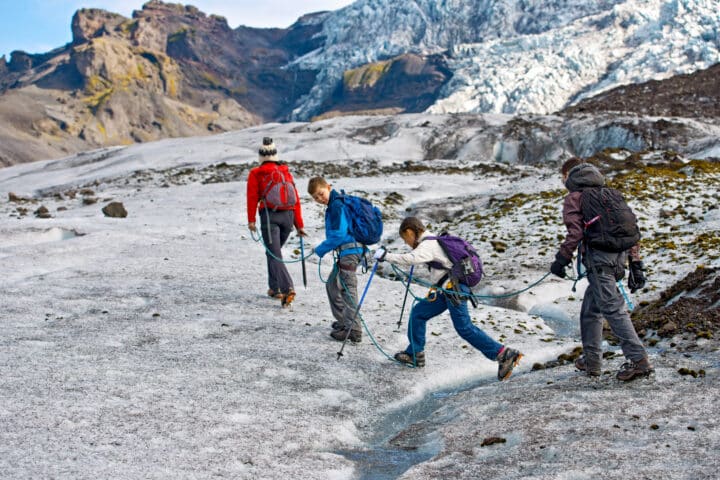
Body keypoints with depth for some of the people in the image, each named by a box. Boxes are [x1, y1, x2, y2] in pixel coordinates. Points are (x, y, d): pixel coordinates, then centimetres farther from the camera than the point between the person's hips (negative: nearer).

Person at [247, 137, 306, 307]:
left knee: (274, 255, -5)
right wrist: (299, 225, 13)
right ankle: (275, 288, 23)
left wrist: (251, 220, -8)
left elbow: (252, 197, -7)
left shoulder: (256, 174, 4)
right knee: (274, 251, 22)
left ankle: (288, 288, -20)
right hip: (288, 216, 4)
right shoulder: (286, 172, 14)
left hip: (269, 216, -4)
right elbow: (296, 199, 11)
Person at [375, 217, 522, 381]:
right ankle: (415, 354, 21)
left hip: (454, 289, -10)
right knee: (418, 313, 13)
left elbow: (411, 259, -31)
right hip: (447, 289, 10)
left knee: (464, 327, -13)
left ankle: (503, 354, -12)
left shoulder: (427, 245, -12)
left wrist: (387, 256, -26)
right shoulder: (433, 241, 18)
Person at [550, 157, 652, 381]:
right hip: (619, 255, 8)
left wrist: (562, 259, -4)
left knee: (613, 308, -10)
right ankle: (591, 360, 23)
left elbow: (575, 232, -11)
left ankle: (639, 359, -16)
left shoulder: (574, 197, 3)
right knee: (590, 309, 18)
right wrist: (635, 264, 18)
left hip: (599, 257, -8)